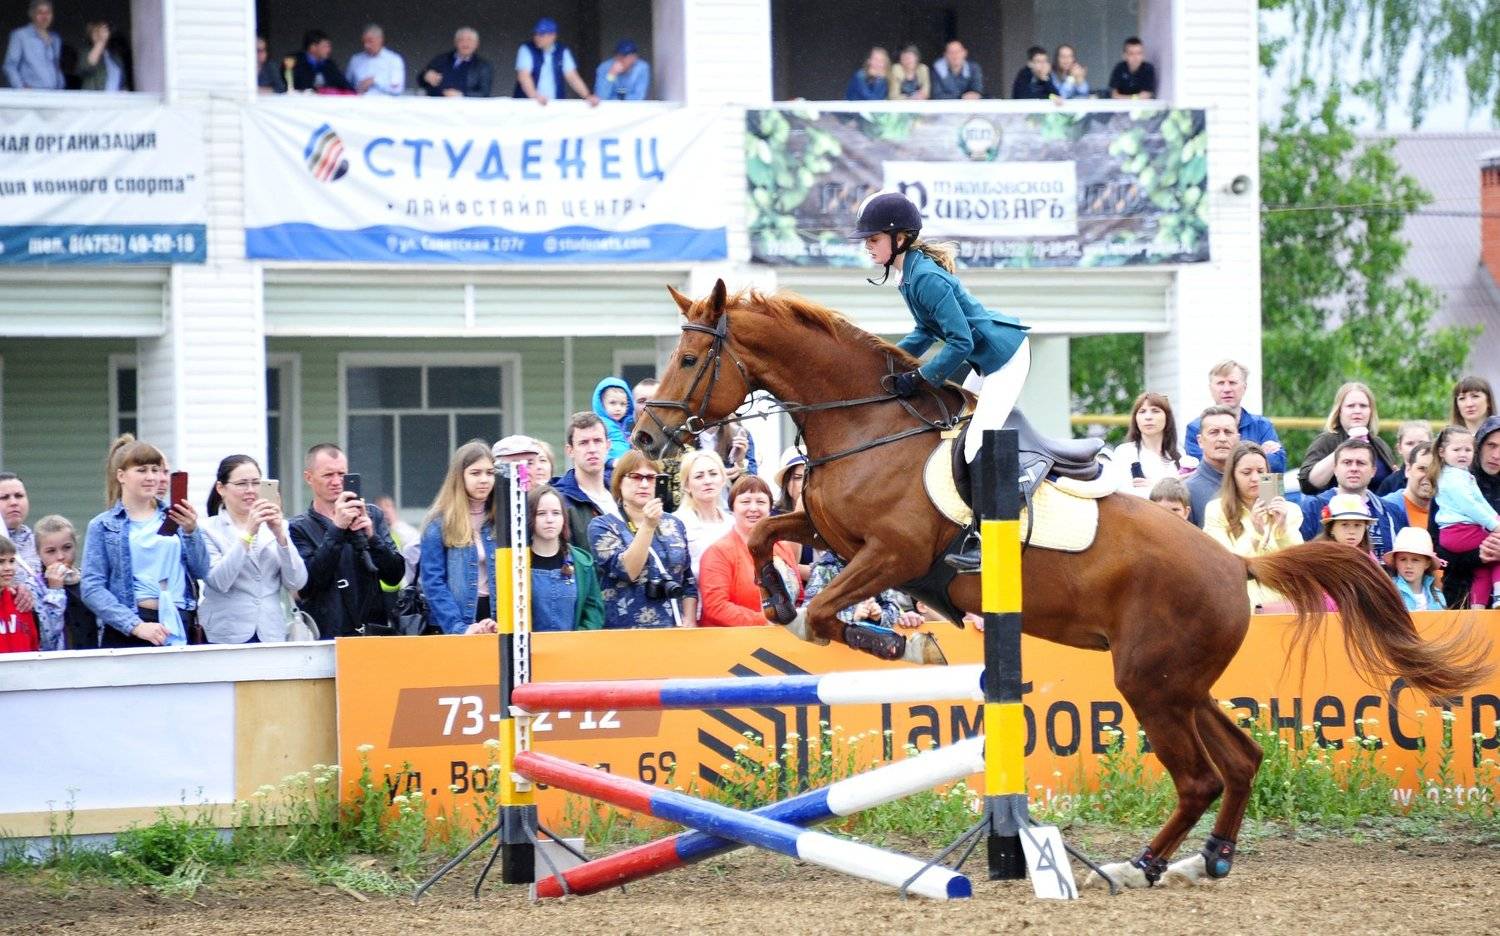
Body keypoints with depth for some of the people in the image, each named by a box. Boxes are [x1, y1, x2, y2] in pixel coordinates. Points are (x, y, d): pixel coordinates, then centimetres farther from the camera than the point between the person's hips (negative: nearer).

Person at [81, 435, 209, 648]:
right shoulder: (103, 526, 4)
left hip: (180, 628, 3)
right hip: (128, 634, -2)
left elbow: (201, 572, 7)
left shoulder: (173, 517, 12)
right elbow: (92, 589, -6)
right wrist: (137, 626, -17)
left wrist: (191, 531, -10)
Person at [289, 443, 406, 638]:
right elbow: (306, 587, -10)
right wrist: (337, 529, -15)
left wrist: (371, 536, -10)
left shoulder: (372, 515, 13)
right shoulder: (299, 528, 4)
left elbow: (395, 576, 6)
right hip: (326, 635, -2)